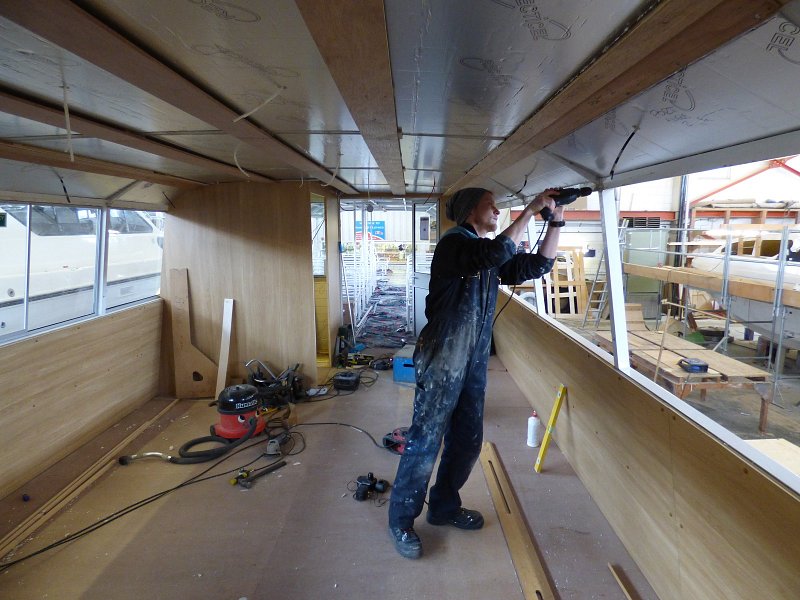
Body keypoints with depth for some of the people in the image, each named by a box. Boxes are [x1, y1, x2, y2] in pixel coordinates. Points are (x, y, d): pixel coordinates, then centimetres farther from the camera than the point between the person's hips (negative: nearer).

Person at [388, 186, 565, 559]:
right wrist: (531, 210, -20)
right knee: (425, 441, -1)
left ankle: (444, 506, 34)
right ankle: (401, 520, 16)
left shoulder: (489, 255, 14)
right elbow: (497, 253, -29)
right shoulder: (454, 242, -10)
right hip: (442, 359, -8)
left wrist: (555, 221, 4)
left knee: (468, 440, 15)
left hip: (475, 361, 8)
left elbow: (538, 265, 12)